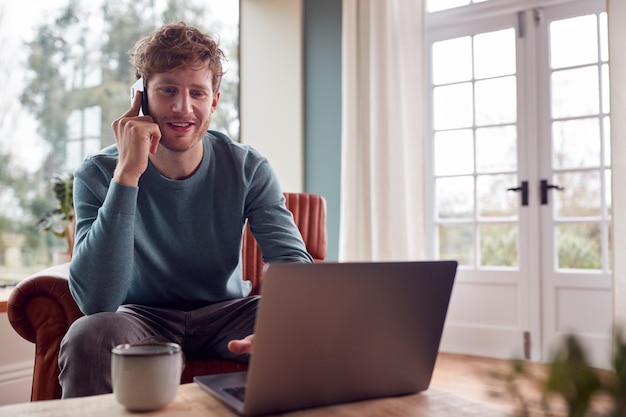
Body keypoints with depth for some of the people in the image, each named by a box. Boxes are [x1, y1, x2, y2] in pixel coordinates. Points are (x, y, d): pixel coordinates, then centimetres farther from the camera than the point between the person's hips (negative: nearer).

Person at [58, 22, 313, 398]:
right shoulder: (98, 174, -14)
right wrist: (127, 175, -34)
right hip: (143, 318, -1)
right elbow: (96, 301, -27)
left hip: (226, 312, 1)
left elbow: (294, 262, -19)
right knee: (88, 335, -33)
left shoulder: (248, 168, -9)